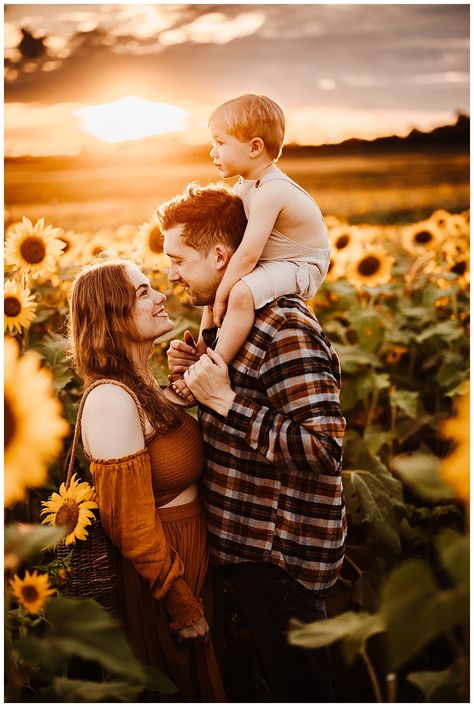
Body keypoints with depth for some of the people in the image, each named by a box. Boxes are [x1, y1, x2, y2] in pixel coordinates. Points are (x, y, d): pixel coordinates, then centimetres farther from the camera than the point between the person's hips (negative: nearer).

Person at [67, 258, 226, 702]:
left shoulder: (144, 385, 4)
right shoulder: (111, 398, -25)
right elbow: (132, 526, -23)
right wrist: (185, 608, -16)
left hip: (189, 552, 8)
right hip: (157, 577, -8)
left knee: (193, 680, 25)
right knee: (183, 687, 14)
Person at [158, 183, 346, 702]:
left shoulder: (285, 328, -23)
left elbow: (323, 449, -29)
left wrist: (225, 400, -27)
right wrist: (196, 373, 1)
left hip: (283, 558, -9)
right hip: (246, 545, 9)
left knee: (297, 685, 10)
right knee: (278, 680, 25)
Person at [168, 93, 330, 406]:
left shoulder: (269, 193, -29)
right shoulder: (244, 186, 3)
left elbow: (247, 253, -31)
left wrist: (221, 296, -23)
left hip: (301, 267, -11)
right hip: (273, 262, 11)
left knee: (241, 293, -33)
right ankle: (203, 348, 22)